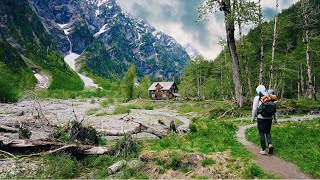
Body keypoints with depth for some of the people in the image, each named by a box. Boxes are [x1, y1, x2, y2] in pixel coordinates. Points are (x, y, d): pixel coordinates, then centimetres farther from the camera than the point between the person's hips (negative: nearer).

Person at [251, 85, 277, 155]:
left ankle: (263, 150, 10)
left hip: (261, 118, -3)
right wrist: (275, 118, 16)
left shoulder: (257, 98, -7)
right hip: (269, 118, 3)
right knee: (268, 132, 19)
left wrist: (253, 118, 4)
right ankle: (270, 144, -4)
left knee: (262, 133, 7)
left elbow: (254, 109, -8)